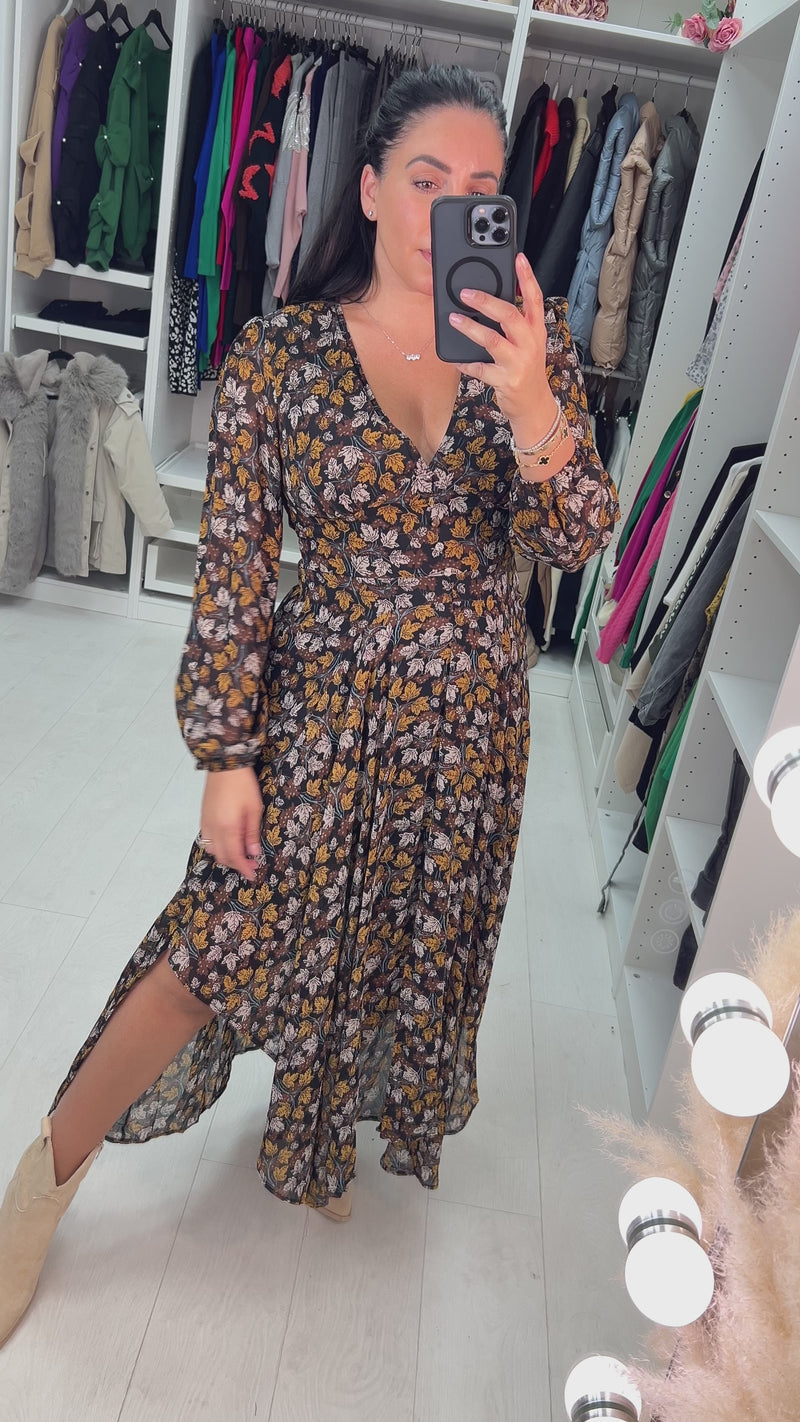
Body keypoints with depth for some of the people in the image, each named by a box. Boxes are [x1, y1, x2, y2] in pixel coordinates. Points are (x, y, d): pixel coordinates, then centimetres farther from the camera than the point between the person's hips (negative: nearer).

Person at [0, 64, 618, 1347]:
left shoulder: (533, 344, -3)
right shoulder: (280, 355, -10)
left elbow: (576, 539, -10)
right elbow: (231, 569, -9)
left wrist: (530, 402, -30)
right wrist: (227, 756, -10)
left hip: (471, 721, 4)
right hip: (322, 706, -3)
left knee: (410, 951, 19)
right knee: (218, 950, 0)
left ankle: (325, 1127, 52)